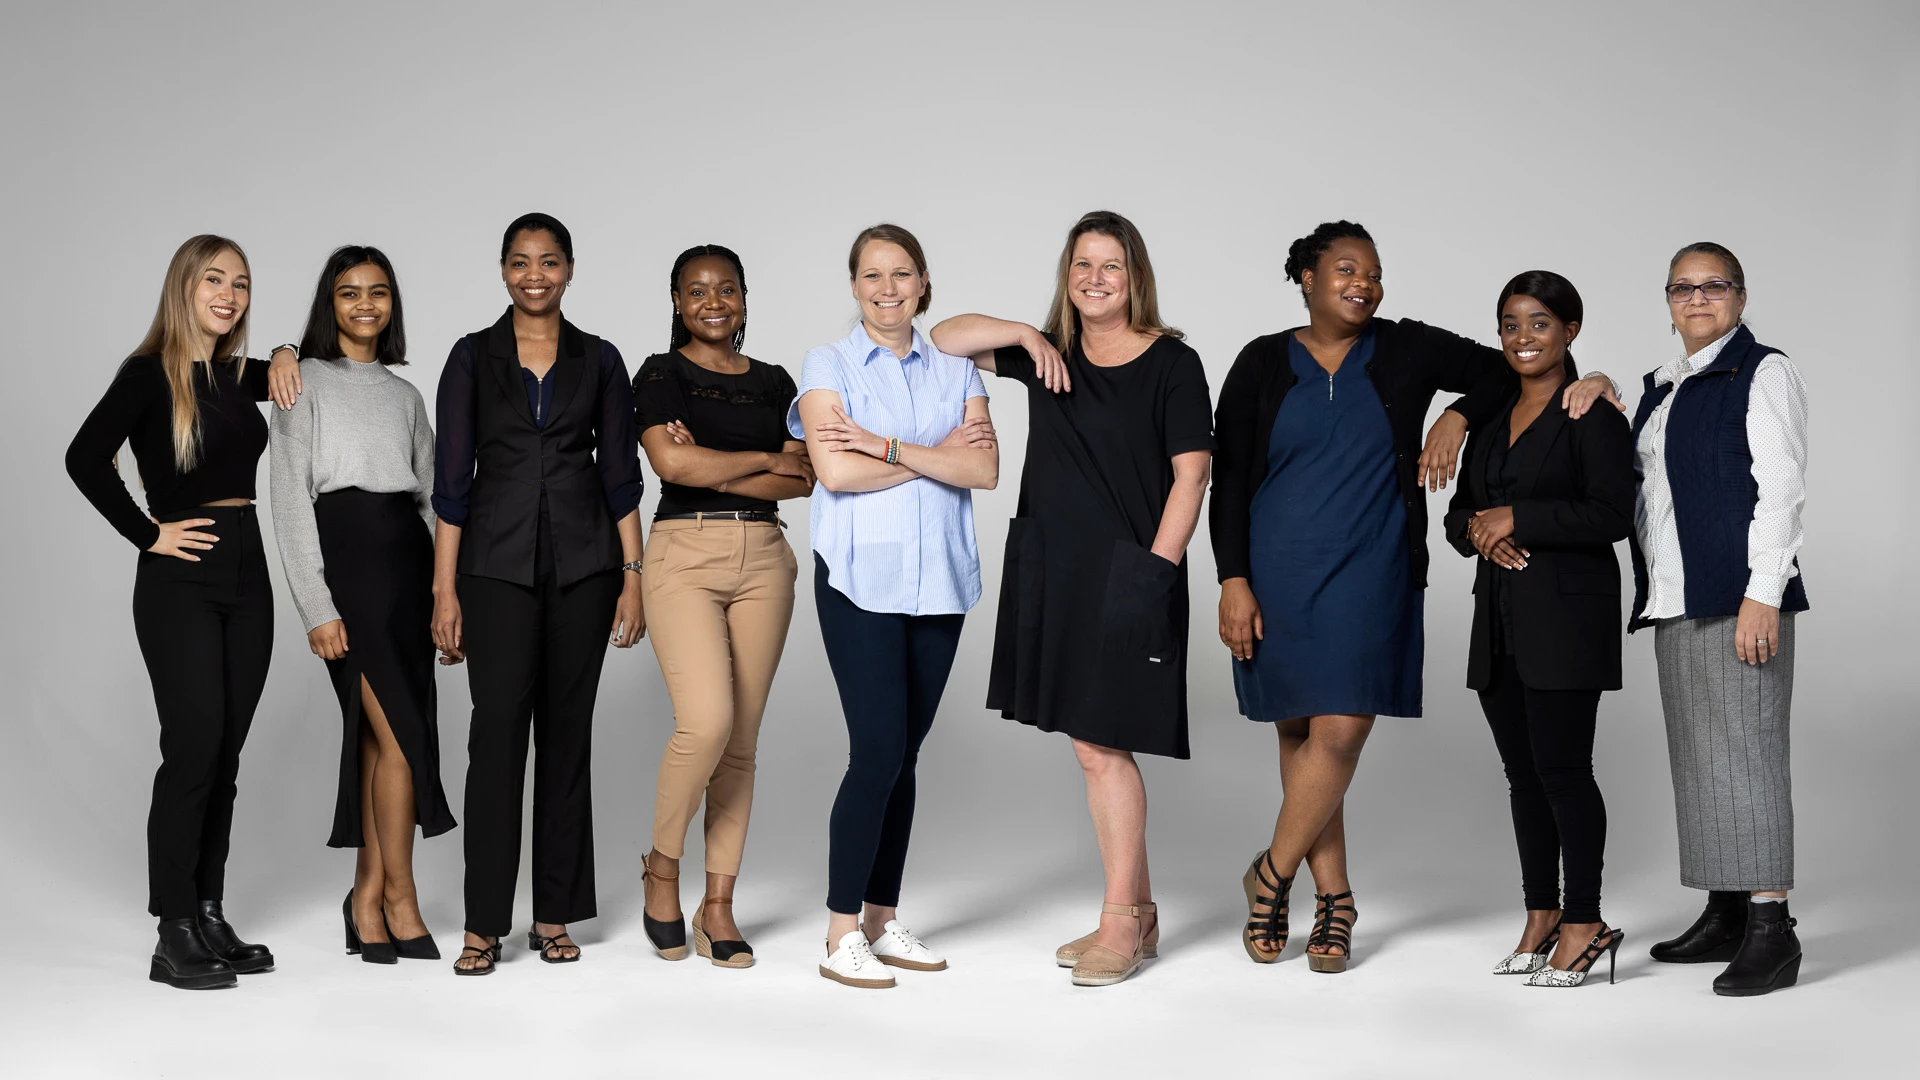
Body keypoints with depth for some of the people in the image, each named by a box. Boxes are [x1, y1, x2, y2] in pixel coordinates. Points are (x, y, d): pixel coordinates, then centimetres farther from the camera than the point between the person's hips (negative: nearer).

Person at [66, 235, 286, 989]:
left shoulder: (240, 375, 11)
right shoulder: (150, 372, -7)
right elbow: (86, 456, -19)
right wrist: (148, 535, -15)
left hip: (247, 575, 6)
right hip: (181, 582, -6)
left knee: (225, 755, 9)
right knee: (193, 749, -9)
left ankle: (210, 918, 17)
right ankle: (174, 938, -2)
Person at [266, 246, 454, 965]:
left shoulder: (404, 394, 18)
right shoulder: (306, 383, 2)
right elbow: (290, 502, -3)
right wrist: (316, 607, -11)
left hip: (409, 561, 5)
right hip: (345, 560, -5)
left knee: (379, 736, 4)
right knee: (401, 736, -11)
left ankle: (367, 897, 12)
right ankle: (399, 896, 2)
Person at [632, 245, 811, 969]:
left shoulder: (774, 383, 15)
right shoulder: (661, 375, 4)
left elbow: (802, 479, 2)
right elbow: (671, 460, -14)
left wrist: (711, 466, -8)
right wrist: (763, 459, -4)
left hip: (763, 560, 4)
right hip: (685, 554, -4)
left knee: (742, 739, 3)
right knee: (706, 720, -19)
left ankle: (718, 908, 11)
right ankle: (663, 866, 6)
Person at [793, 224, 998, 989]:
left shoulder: (956, 373, 12)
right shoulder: (828, 367, 2)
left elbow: (984, 470, -3)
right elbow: (835, 469, -12)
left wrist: (888, 446, -13)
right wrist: (936, 454, -6)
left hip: (939, 582, 4)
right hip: (861, 578, -4)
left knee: (903, 754, 8)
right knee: (878, 750, -10)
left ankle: (883, 921, 17)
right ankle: (842, 934, -1)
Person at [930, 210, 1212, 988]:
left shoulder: (1171, 364, -4)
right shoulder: (1048, 356, 10)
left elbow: (1191, 474, -7)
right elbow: (944, 339, 10)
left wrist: (1156, 569, -14)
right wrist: (1024, 335, -5)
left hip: (1130, 575, -6)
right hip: (1056, 572, 6)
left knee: (1100, 744, -7)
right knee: (1094, 744, 10)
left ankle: (1120, 925, 3)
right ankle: (1138, 913, 21)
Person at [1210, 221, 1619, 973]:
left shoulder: (1407, 352, 4)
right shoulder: (1264, 364, 3)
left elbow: (1504, 371, 14)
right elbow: (1228, 479, 2)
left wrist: (1455, 417, -5)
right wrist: (1232, 580, -6)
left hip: (1369, 572, 0)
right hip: (1278, 572, 1)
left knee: (1342, 732, -10)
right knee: (1299, 731, 5)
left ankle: (1273, 875, 9)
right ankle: (1333, 898, 17)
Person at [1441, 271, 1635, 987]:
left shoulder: (1592, 414, -5)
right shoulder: (1491, 417, 17)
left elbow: (1612, 514, -14)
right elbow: (1459, 511, 19)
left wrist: (1516, 518, -15)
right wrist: (1480, 533, -4)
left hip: (1568, 614, -7)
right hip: (1500, 618, 7)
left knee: (1562, 766, -8)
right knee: (1522, 771, 10)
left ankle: (1584, 923, 1)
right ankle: (1541, 915, 19)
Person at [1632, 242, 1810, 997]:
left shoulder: (1763, 373, -2)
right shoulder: (1663, 388, 21)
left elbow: (1780, 487, -11)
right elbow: (1639, 487, 29)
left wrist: (1763, 593, -18)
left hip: (1738, 596, -8)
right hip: (1674, 600, 8)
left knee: (1744, 748, -11)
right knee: (1696, 755, 9)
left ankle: (1771, 929, -10)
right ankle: (1724, 916, 16)